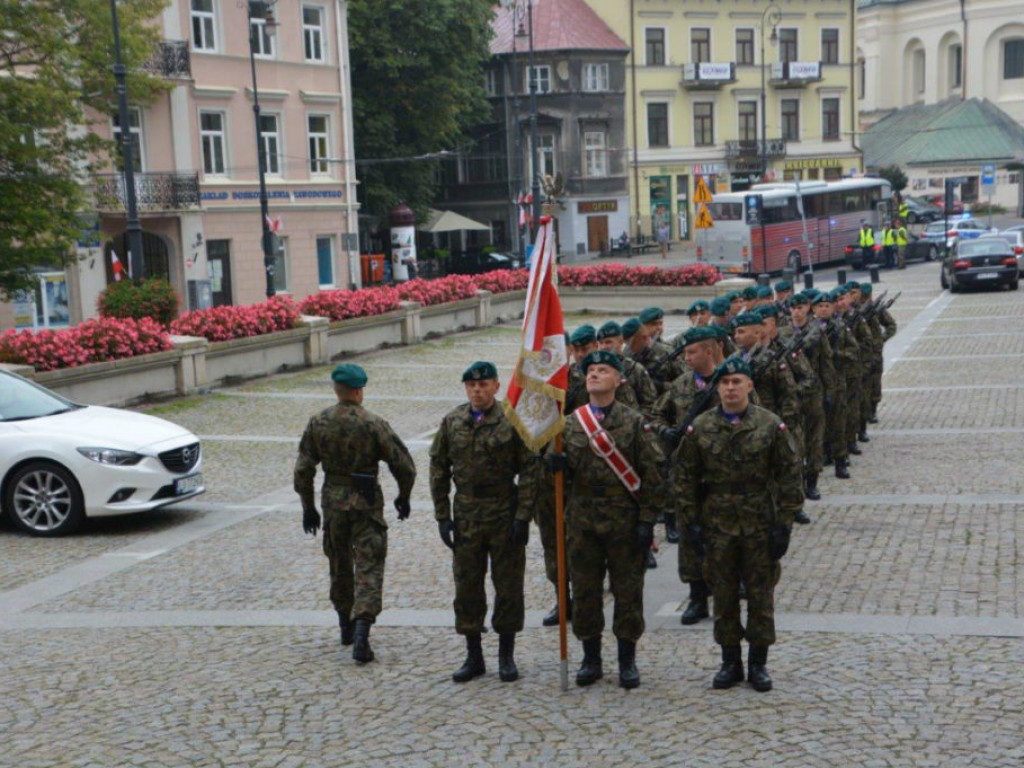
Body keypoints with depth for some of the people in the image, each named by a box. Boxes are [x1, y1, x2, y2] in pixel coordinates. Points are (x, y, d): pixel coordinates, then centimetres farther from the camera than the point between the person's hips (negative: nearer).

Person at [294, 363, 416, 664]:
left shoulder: (318, 423, -3)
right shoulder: (374, 425, -12)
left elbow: (303, 469, 0)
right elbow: (404, 466, -10)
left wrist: (308, 507, 11)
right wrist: (403, 497, 8)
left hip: (332, 501, 4)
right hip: (366, 503, -3)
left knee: (340, 566, 20)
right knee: (369, 570, -1)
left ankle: (346, 627, 32)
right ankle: (361, 631, -15)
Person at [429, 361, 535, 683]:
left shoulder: (512, 422, -7)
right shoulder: (451, 422, 3)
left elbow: (529, 471, -6)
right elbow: (438, 468, 8)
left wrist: (523, 517, -11)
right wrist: (442, 517, 3)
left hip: (505, 516, -3)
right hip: (466, 516, 3)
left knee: (508, 586, 5)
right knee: (466, 587, 7)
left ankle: (507, 656, 18)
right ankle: (474, 656, 19)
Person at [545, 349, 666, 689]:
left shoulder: (635, 422, -2)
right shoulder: (570, 423, 6)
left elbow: (652, 473, -4)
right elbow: (566, 474, 11)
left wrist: (647, 521, -10)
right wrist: (556, 464, -14)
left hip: (624, 520, -3)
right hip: (582, 518, 3)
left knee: (627, 590, 4)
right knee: (585, 591, 8)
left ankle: (627, 661, 17)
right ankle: (591, 660, 21)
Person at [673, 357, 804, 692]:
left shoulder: (772, 426, -3)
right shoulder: (700, 428, 0)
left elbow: (789, 476, -2)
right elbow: (684, 476, 5)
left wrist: (784, 524, -6)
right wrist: (692, 521, 0)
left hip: (760, 525, -1)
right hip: (717, 525, 1)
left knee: (761, 595, 5)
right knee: (723, 595, 8)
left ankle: (758, 663, 19)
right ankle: (730, 661, 21)